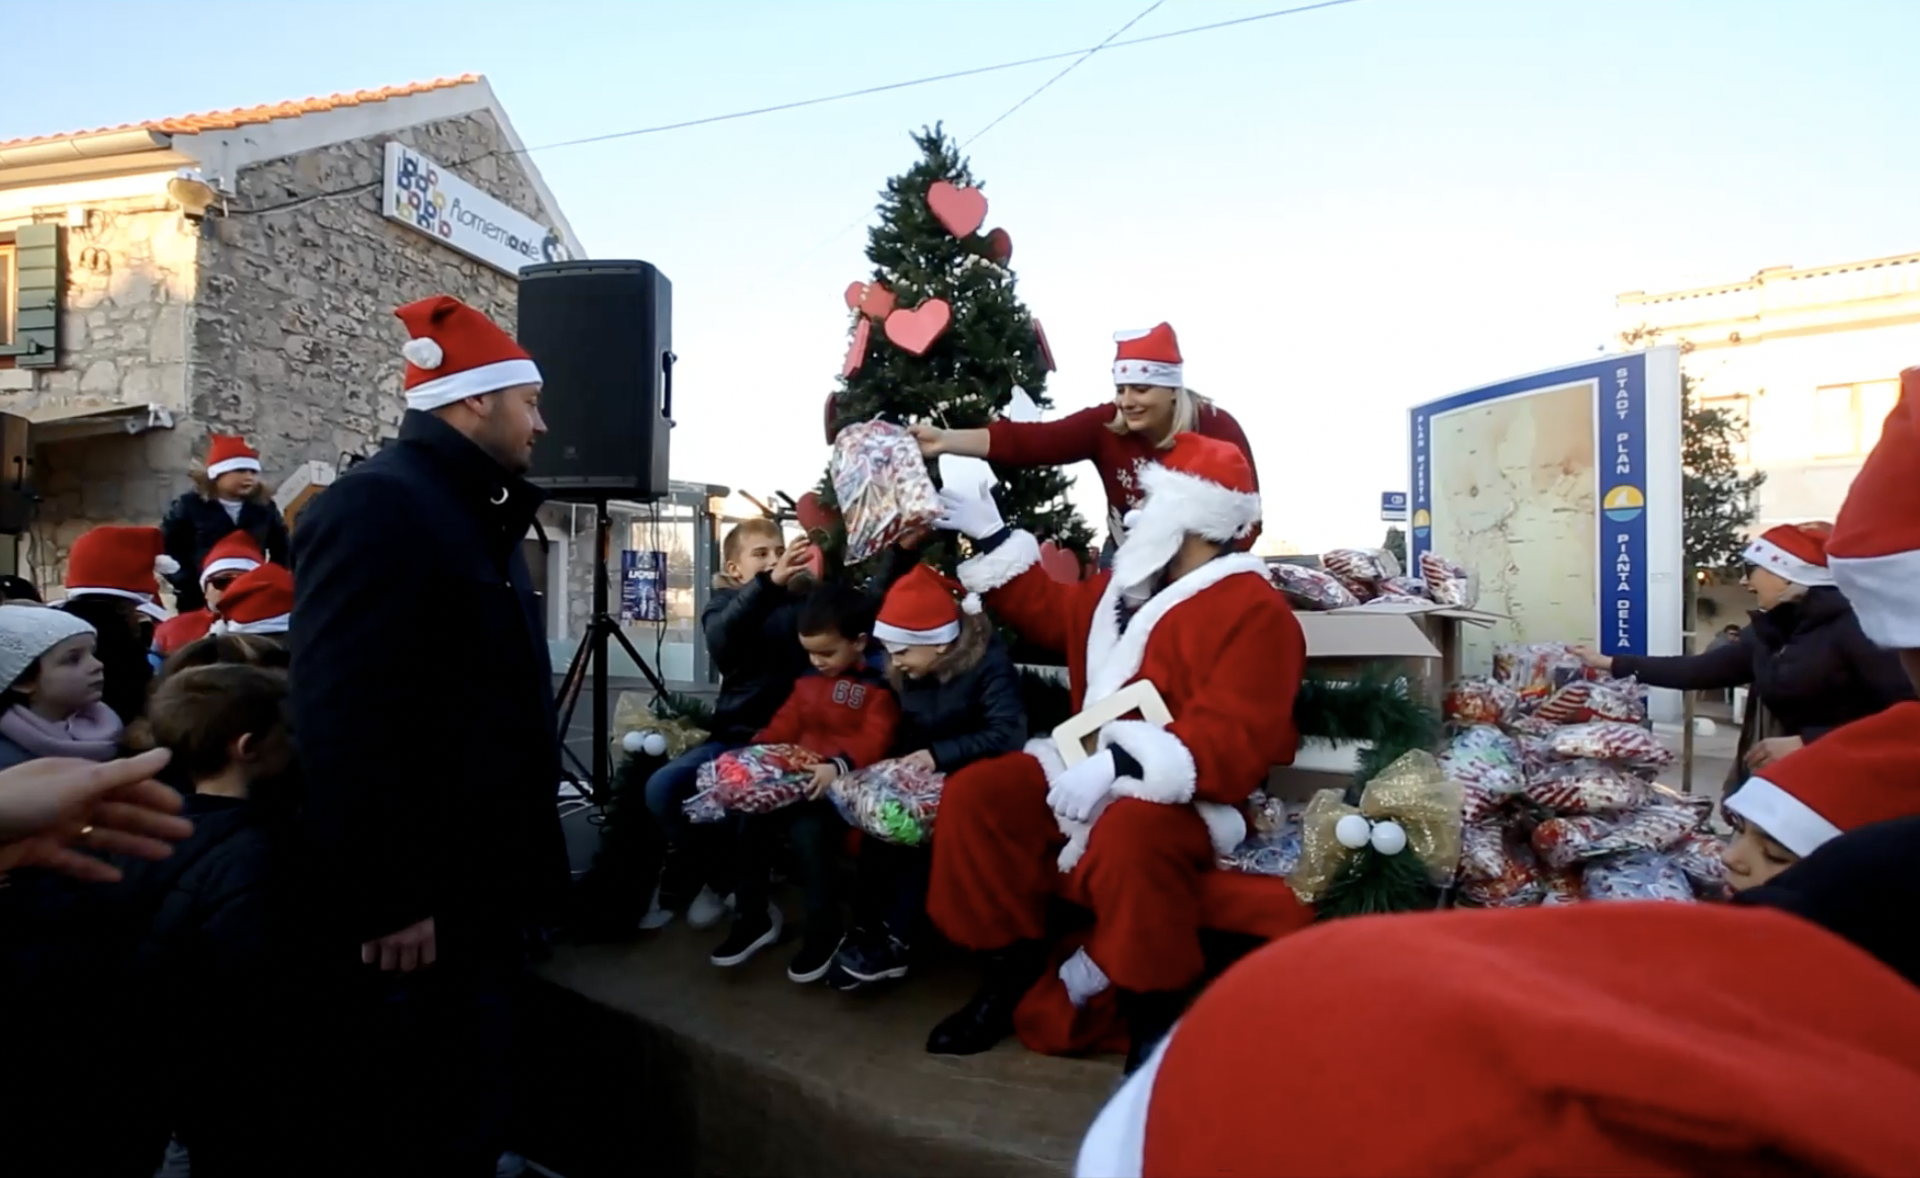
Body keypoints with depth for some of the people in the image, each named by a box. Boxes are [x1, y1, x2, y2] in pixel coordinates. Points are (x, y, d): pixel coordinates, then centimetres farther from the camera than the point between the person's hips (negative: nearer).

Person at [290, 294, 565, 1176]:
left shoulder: (476, 514, 14)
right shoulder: (377, 507, -17)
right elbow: (344, 722, -24)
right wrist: (388, 901, -22)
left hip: (479, 891, 9)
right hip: (422, 907, -9)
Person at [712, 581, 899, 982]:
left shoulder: (880, 682, -9)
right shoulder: (809, 676, 14)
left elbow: (875, 740, -20)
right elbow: (785, 724, 16)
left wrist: (838, 765, -35)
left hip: (844, 782, -7)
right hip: (798, 776, 8)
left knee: (807, 830, -29)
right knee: (751, 820, -9)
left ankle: (825, 932, -9)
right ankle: (754, 917, 10)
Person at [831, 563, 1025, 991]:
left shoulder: (988, 663, -18)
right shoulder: (908, 672, 2)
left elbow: (1008, 734, -27)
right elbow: (908, 734, 7)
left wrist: (938, 755, -30)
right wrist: (903, 759, -14)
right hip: (924, 779, 6)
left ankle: (894, 943, -17)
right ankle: (867, 932, -10)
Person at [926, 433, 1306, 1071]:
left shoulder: (1255, 613, -15)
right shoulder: (1124, 588, 12)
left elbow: (1233, 743, -26)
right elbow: (1052, 612, 28)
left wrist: (1120, 767, -37)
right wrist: (993, 537, 22)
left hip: (1180, 791, -8)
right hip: (1092, 769, 8)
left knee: (1127, 838, -40)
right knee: (973, 794, -5)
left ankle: (1153, 1025, -16)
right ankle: (1010, 971, 7)